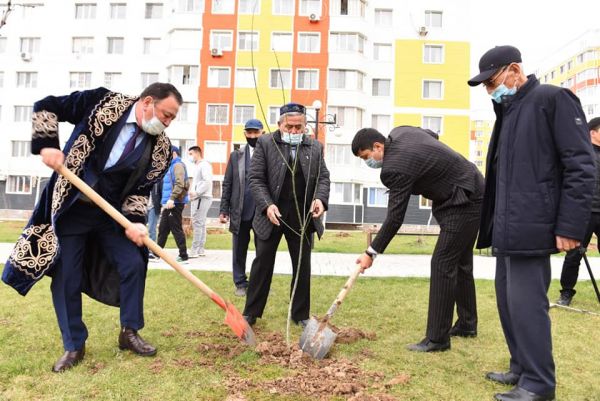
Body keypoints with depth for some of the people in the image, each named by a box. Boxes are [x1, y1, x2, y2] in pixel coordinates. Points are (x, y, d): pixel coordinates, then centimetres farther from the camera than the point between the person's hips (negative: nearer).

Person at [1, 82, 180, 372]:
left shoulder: (160, 146, -6)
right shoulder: (105, 102, -12)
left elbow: (142, 188, -4)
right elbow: (46, 106, -5)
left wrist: (133, 221, -19)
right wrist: (47, 144, -19)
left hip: (112, 213, 3)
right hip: (69, 208, -2)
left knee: (133, 265, -4)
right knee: (65, 276, 1)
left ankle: (129, 332, 18)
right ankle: (74, 346, 18)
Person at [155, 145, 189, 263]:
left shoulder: (178, 165, -10)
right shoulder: (172, 166, 21)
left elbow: (180, 184, -22)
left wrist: (172, 198, -29)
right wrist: (165, 201, 22)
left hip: (175, 203, -10)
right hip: (169, 204, 10)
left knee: (176, 229, -5)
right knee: (163, 229, 14)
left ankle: (183, 256, 1)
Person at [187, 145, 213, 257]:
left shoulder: (204, 165, -9)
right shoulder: (197, 166, 21)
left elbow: (207, 181, -20)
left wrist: (196, 193, -20)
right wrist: (192, 193, 8)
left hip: (202, 198, -10)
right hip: (197, 198, 10)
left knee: (197, 223, -10)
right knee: (200, 224, 11)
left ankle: (194, 250, -9)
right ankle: (200, 249, 15)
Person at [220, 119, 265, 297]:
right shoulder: (235, 156, 8)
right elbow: (227, 184, 6)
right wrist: (223, 210, 1)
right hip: (240, 212, 2)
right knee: (239, 251, 10)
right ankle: (241, 284, 23)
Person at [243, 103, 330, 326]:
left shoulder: (315, 147, 7)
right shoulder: (265, 143, -2)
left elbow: (323, 177, 7)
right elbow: (256, 179, -6)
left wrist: (320, 198, -13)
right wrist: (267, 205, -20)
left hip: (303, 216, 3)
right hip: (272, 214, -2)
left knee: (302, 265, 10)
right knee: (262, 264, 6)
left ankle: (301, 314, 24)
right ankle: (251, 312, 20)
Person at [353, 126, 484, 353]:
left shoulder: (396, 167, -26)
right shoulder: (399, 132, 1)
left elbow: (395, 218, -24)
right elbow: (433, 134, 22)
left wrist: (372, 253, -18)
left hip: (464, 203, -11)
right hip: (470, 195, 11)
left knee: (442, 265, -10)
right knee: (460, 262, 18)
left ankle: (437, 338, -3)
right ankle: (467, 325, 32)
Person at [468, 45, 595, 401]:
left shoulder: (553, 99, -6)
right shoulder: (508, 111, 19)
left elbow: (581, 165, -12)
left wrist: (570, 226, -17)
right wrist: (495, 223, 16)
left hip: (530, 227, -9)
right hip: (507, 228, 9)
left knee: (525, 302, -4)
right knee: (508, 300, 14)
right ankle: (522, 368, 29)